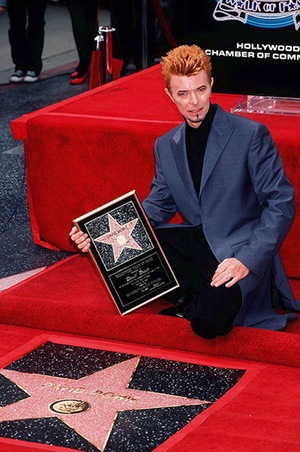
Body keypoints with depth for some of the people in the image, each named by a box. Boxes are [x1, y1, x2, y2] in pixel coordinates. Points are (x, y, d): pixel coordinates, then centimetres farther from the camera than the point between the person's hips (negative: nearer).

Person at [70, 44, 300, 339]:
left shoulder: (251, 135, -10)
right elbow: (158, 207, 12)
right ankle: (202, 294, -10)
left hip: (241, 247, -6)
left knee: (208, 319, -33)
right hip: (197, 242, 6)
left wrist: (247, 260, -23)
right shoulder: (166, 146, 9)